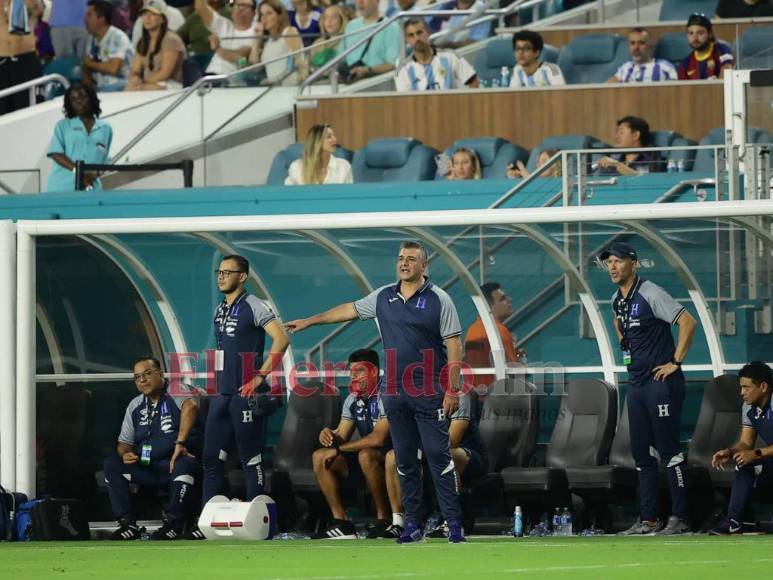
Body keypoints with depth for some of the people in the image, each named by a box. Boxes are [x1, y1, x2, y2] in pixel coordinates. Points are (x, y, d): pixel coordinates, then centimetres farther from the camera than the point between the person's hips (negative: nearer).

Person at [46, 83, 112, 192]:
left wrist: (93, 174, -8)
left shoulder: (105, 129, 13)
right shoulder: (63, 126, 10)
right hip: (62, 187, -1)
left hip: (90, 188, 1)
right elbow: (56, 154, -1)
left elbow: (104, 161, 13)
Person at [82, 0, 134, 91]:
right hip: (99, 87, 6)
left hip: (119, 87, -6)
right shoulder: (93, 38, 10)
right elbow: (87, 66, 15)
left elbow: (113, 68, -23)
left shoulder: (118, 37, -13)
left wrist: (90, 63, -7)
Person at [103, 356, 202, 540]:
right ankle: (128, 523, -18)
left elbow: (190, 406, -29)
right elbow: (124, 442, 19)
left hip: (174, 464, -6)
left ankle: (174, 523, -28)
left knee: (184, 464, -38)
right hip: (146, 468, 6)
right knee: (111, 464, -12)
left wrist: (179, 443, -36)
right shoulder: (135, 406, 15)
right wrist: (125, 454, -6)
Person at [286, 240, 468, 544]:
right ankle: (413, 524, 12)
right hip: (395, 392, 5)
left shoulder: (438, 300, -5)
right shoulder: (384, 297, 11)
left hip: (430, 394, -5)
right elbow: (352, 309, 26)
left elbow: (453, 346, -7)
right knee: (404, 461, 7)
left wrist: (453, 390, -13)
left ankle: (454, 524, -6)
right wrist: (310, 321, 29)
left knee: (439, 456, -7)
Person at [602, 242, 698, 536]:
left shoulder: (650, 294, -13)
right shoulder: (617, 300, 12)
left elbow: (688, 322, -20)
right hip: (636, 384, 9)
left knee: (669, 450, -8)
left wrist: (675, 362, -18)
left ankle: (679, 518, -7)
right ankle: (648, 520, 14)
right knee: (641, 453, 9)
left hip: (662, 382, -9)